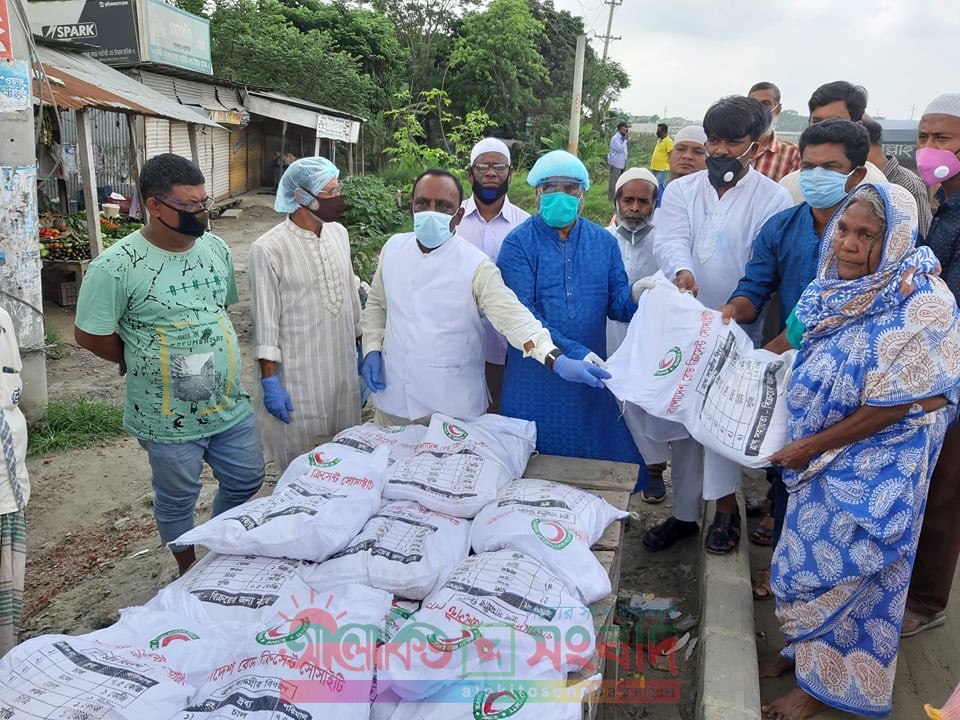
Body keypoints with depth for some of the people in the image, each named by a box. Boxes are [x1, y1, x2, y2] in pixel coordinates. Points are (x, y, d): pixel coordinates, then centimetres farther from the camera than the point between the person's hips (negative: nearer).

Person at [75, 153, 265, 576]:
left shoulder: (216, 248, 0)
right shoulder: (116, 266, -18)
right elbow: (89, 335, -10)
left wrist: (219, 363, 8)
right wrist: (146, 365, -1)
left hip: (231, 407, 5)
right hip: (169, 421, -5)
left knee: (246, 480, 19)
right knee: (177, 500, 15)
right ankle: (191, 573, 42)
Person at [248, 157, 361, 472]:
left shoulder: (339, 233, 4)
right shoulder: (268, 248, -15)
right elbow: (265, 322, -13)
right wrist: (270, 382, -12)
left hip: (343, 368, 6)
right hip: (298, 376, -5)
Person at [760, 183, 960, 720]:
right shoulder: (836, 289, -1)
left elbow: (896, 405, -22)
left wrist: (812, 446, -17)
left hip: (873, 470, -6)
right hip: (820, 458, 7)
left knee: (841, 571, 8)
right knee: (810, 558, 20)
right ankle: (805, 648, 43)